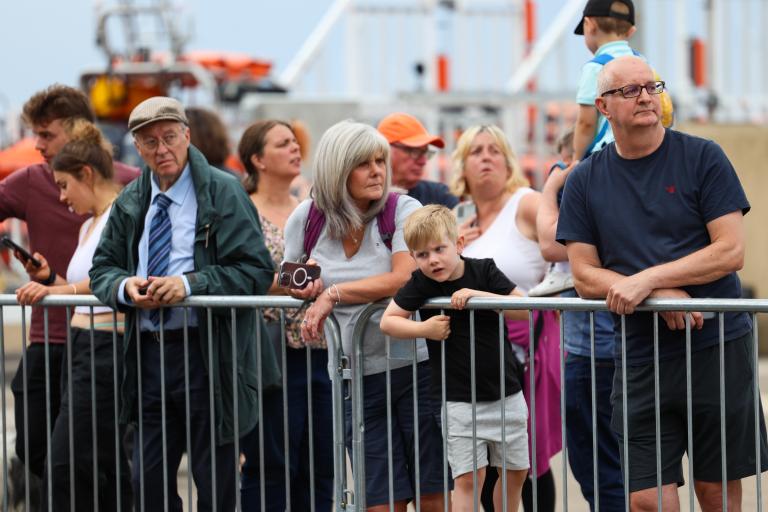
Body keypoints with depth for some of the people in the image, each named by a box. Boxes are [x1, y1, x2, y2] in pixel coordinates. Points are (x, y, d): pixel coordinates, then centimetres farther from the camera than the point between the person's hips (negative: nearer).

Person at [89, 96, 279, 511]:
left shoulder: (223, 193, -5)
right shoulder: (130, 202, 12)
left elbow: (257, 270, -10)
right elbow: (102, 269, 16)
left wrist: (191, 285, -21)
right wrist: (125, 286, -8)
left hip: (208, 356, -5)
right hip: (148, 351, 5)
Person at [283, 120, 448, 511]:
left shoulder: (403, 210, -5)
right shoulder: (306, 218, 5)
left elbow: (405, 278, -20)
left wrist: (334, 293, -18)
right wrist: (303, 285, -5)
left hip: (415, 363, -3)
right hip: (359, 378, 3)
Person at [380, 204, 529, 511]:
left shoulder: (484, 271, -6)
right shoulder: (421, 284, -7)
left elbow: (524, 310, -13)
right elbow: (387, 321, -2)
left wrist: (478, 295, -24)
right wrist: (423, 329, -18)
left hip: (506, 393, 2)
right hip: (459, 400, -2)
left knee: (516, 471, 13)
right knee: (468, 478, -8)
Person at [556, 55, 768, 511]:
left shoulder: (703, 158, -1)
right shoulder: (585, 181, 7)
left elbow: (730, 251, -8)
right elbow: (585, 277, 4)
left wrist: (647, 279, -15)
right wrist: (663, 294, -12)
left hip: (718, 350, -2)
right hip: (641, 361, 2)